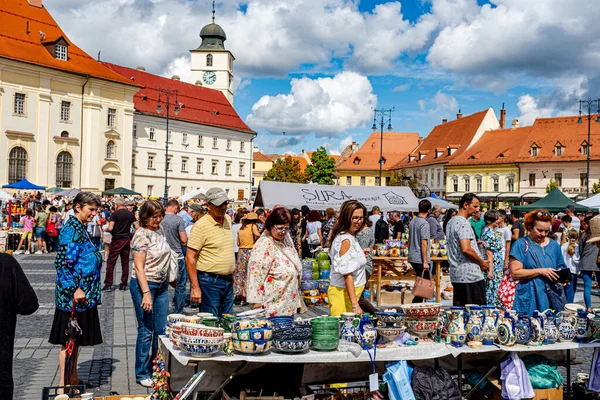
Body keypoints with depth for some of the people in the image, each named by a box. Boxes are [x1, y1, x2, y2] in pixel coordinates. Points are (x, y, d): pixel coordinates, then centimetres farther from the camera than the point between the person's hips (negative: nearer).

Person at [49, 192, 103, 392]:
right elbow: (63, 264, -22)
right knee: (69, 339, -1)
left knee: (76, 339, 16)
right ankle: (64, 383, 8)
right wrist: (75, 289, -24)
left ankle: (73, 379, 27)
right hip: (73, 295, -9)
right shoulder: (71, 230, -16)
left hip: (84, 294, 9)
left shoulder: (80, 228, 13)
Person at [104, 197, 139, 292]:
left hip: (117, 240, -5)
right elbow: (137, 228, 2)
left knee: (110, 262, 1)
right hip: (127, 240, 5)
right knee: (125, 262, 10)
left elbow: (110, 228, -16)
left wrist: (105, 229, 5)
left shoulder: (115, 214, -8)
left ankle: (108, 284, -2)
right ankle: (124, 284, 12)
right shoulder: (131, 214, 5)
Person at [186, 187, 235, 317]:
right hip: (209, 281, -7)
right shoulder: (201, 225, -14)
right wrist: (195, 288, -19)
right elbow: (190, 258, -15)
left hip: (228, 281, 7)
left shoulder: (228, 220, 9)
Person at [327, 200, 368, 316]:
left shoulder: (351, 237, 10)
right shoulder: (346, 240, -19)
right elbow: (347, 274, -23)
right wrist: (355, 304, -26)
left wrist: (361, 255, 9)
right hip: (343, 292, -9)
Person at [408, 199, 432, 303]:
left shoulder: (412, 222, 11)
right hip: (420, 259, -9)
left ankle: (417, 303, 24)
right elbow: (423, 244, -19)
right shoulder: (425, 224, -16)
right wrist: (425, 262, -18)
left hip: (412, 258, 9)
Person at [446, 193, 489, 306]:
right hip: (470, 275, -10)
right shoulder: (463, 223, -15)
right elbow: (466, 249, -24)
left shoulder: (451, 222, 16)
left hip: (456, 275, 10)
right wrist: (482, 262, -10)